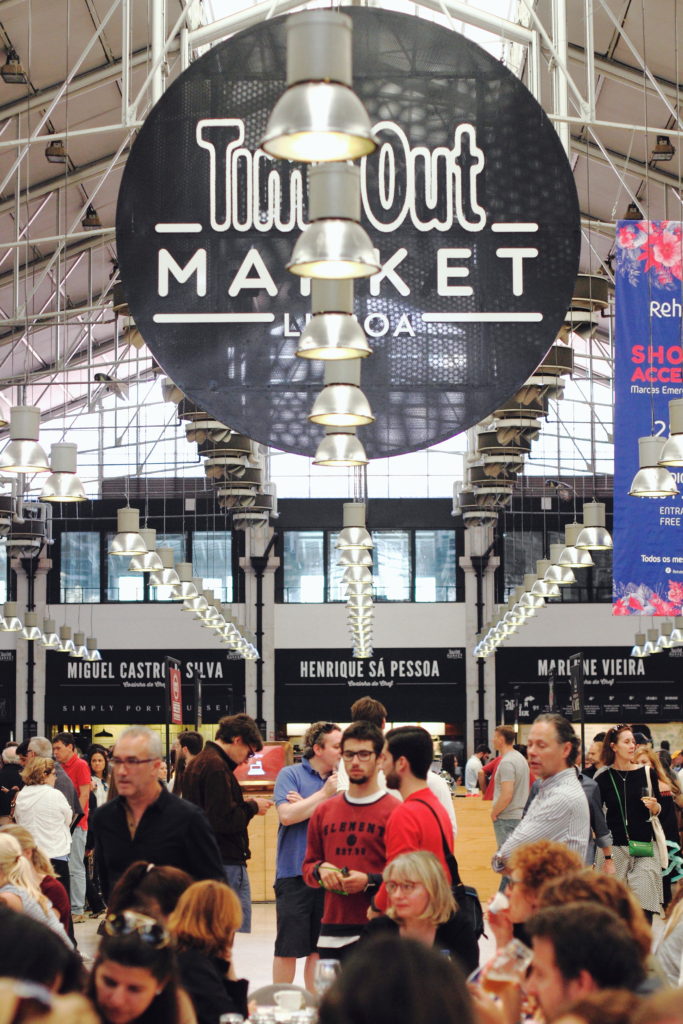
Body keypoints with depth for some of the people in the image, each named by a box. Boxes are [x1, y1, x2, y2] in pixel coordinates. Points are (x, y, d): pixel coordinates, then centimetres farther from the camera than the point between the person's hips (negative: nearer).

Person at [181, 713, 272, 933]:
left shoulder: (196, 764, 16)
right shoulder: (217, 767, -16)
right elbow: (224, 821, -22)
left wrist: (244, 805, 10)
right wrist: (252, 807, -7)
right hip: (227, 863, -10)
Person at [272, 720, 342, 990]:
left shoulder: (339, 781, 8)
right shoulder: (290, 774, -3)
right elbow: (286, 815, -15)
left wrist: (306, 806, -8)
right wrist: (324, 794, -11)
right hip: (295, 873, -4)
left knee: (320, 947, 10)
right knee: (288, 947, 2)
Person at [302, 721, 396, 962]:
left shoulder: (394, 811, -2)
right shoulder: (323, 811, 14)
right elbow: (308, 866, 21)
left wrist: (370, 881, -16)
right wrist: (320, 870, 0)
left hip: (375, 933, -5)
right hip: (330, 931, 5)